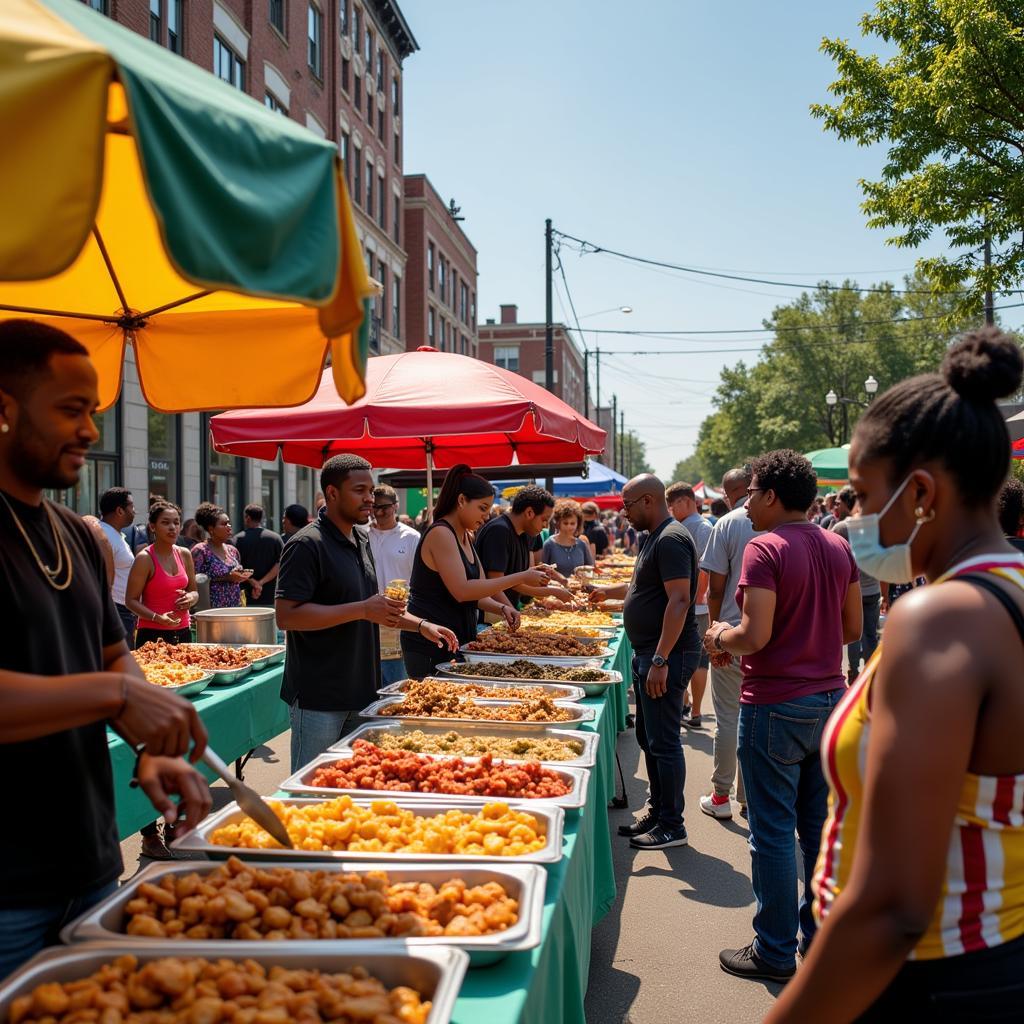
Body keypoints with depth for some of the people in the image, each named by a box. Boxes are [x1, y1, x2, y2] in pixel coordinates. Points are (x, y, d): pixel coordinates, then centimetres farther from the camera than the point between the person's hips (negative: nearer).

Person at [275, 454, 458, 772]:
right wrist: (363, 610, -25)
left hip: (357, 693, 8)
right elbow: (287, 615, -23)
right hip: (318, 698, -8)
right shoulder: (306, 545, -15)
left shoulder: (360, 540, 13)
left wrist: (421, 625, 11)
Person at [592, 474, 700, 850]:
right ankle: (656, 811, 28)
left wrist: (660, 660, -27)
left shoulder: (671, 539, -17)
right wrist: (607, 592, 39)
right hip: (648, 653, 11)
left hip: (666, 656, -11)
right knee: (648, 737, 17)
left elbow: (679, 600, -25)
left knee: (663, 741, -3)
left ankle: (671, 826, 8)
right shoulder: (657, 537, 16)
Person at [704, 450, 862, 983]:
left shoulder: (765, 549, -16)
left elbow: (754, 637, -22)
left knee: (773, 832, 4)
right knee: (821, 827, 16)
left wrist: (718, 638, -3)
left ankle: (775, 951, 15)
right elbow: (852, 628, 12)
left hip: (775, 707, -7)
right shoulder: (839, 547, 6)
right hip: (829, 699, 7)